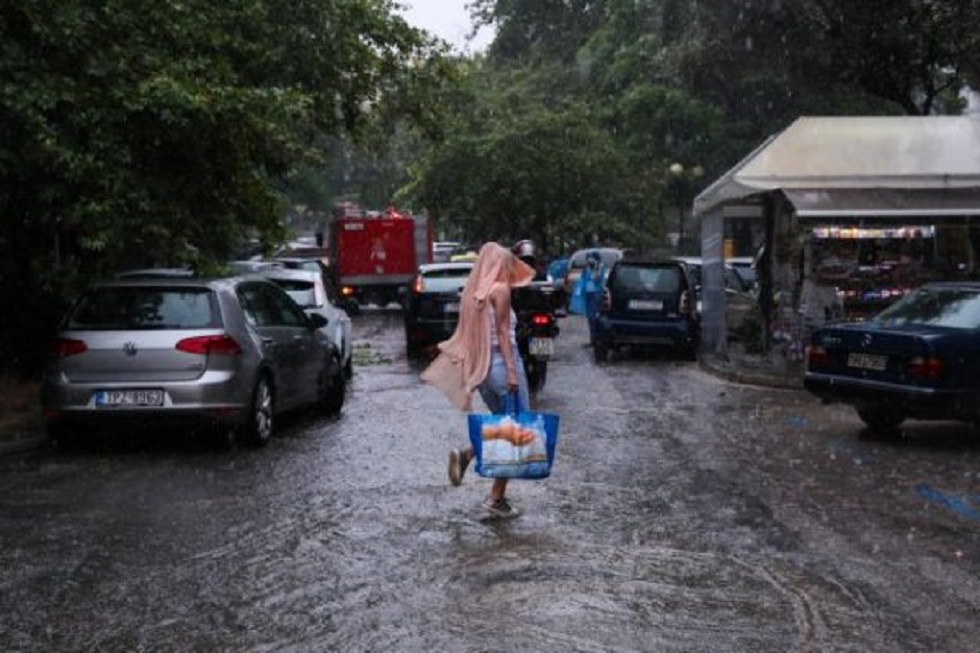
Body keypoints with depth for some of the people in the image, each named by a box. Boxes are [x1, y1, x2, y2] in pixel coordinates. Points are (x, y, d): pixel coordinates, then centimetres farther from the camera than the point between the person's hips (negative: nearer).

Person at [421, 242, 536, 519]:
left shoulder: (474, 290, 12)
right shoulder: (500, 289, -9)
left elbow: (470, 334, 15)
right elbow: (503, 331, -15)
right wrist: (512, 370, -18)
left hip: (480, 366, 8)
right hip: (501, 362, -8)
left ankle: (466, 454, -5)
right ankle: (497, 498, 0)